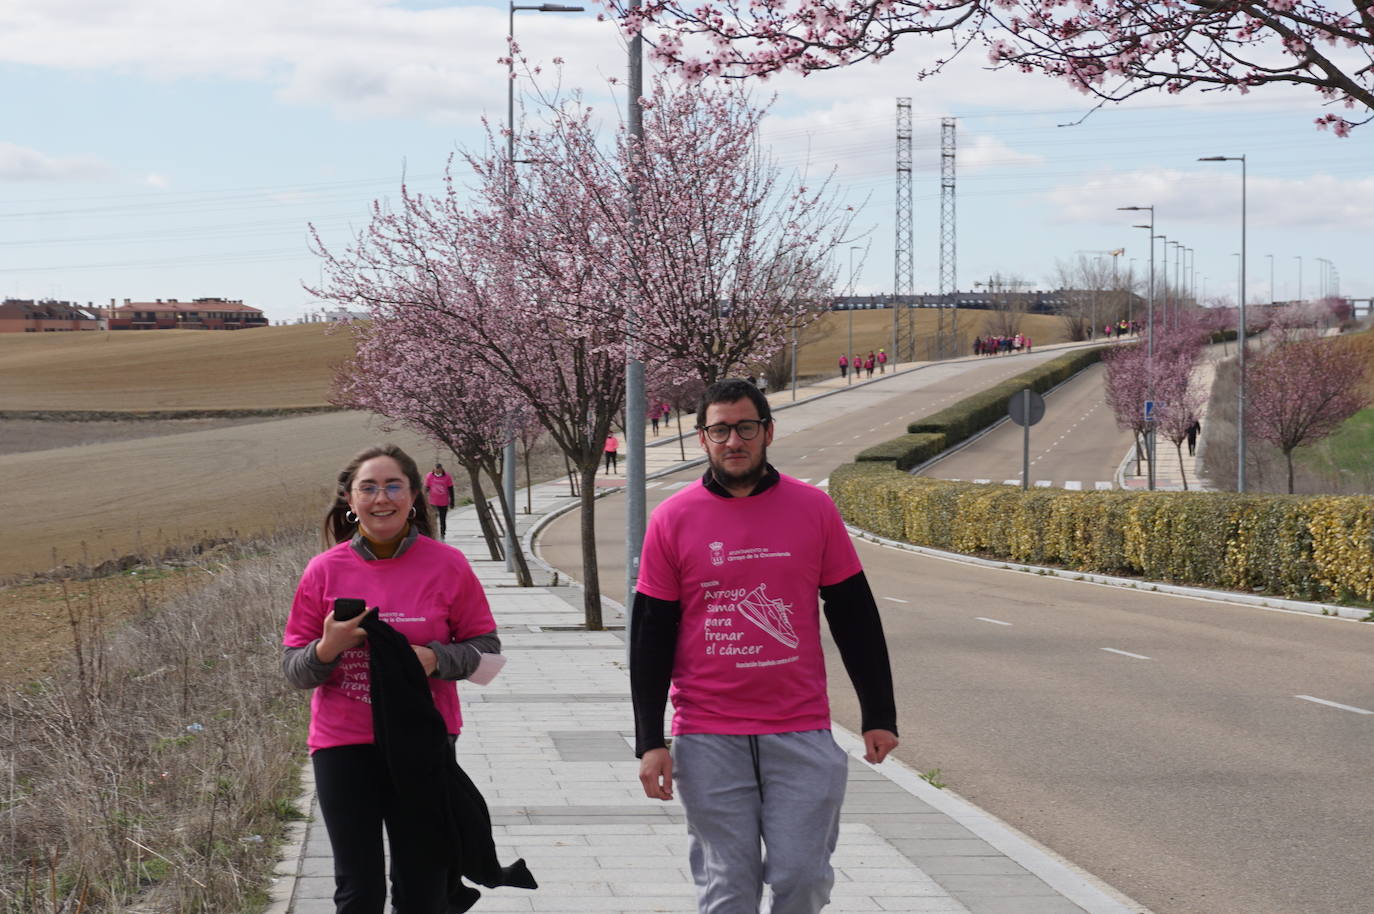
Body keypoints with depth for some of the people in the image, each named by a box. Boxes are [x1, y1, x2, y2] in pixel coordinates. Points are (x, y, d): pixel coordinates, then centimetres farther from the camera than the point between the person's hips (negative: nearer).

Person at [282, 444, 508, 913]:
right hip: (344, 746, 1)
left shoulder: (446, 565, -3)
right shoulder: (325, 570, -1)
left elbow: (485, 645, 2)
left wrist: (436, 658, -17)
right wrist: (327, 650, -18)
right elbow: (293, 667, 3)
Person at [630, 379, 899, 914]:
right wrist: (649, 742, -2)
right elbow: (649, 636, 3)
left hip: (802, 734, 1)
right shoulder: (673, 519, 0)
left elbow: (855, 618, 9)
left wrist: (879, 715, 8)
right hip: (709, 742, 0)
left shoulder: (813, 509, 3)